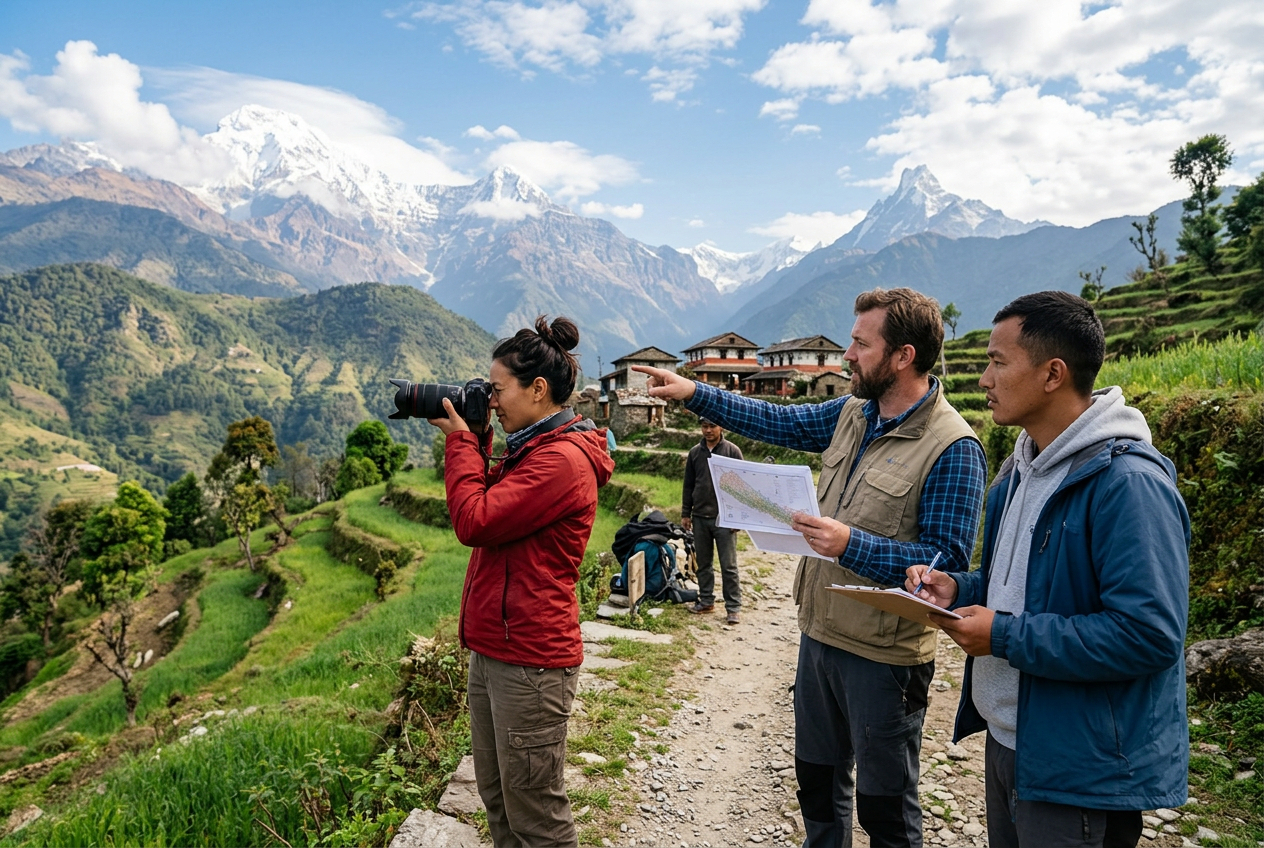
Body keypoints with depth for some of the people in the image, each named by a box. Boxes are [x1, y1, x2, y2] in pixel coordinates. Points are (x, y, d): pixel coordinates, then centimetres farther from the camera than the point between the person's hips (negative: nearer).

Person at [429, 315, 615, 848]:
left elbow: (474, 522, -20)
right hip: (493, 648, 10)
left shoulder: (562, 459, -18)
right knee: (496, 796, 21)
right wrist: (471, 443, 7)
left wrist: (460, 440, -9)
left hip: (529, 660, -10)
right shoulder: (534, 450, 14)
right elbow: (488, 506, 16)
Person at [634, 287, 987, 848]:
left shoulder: (952, 449, -21)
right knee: (818, 780, 25)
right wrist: (693, 393, 6)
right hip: (820, 634, 8)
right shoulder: (852, 414, 3)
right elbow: (777, 422, 12)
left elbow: (946, 563, -23)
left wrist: (851, 545, -32)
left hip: (883, 655, -7)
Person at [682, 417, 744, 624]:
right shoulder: (695, 452, 8)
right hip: (700, 517, 4)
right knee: (703, 563, 12)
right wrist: (685, 513, 10)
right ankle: (706, 601, 24)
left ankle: (733, 607, 6)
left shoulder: (732, 451, -3)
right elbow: (688, 485, 13)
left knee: (728, 565, -1)